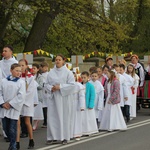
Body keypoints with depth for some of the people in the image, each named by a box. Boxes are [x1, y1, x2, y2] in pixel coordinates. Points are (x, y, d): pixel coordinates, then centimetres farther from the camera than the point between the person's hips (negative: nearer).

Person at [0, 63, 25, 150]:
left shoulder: (21, 82, -3)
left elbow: (21, 96, -10)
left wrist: (10, 104, -11)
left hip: (14, 108, -3)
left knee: (12, 129, -3)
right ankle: (12, 143, 28)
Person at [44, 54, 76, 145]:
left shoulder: (68, 72, -2)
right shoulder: (51, 72, 7)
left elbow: (72, 85, -8)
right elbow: (46, 84, 11)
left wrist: (60, 87, -16)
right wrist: (51, 88, -10)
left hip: (64, 99, -3)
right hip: (53, 98, 3)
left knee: (64, 117, 1)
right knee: (52, 117, 0)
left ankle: (65, 137, 9)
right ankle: (52, 137, 6)